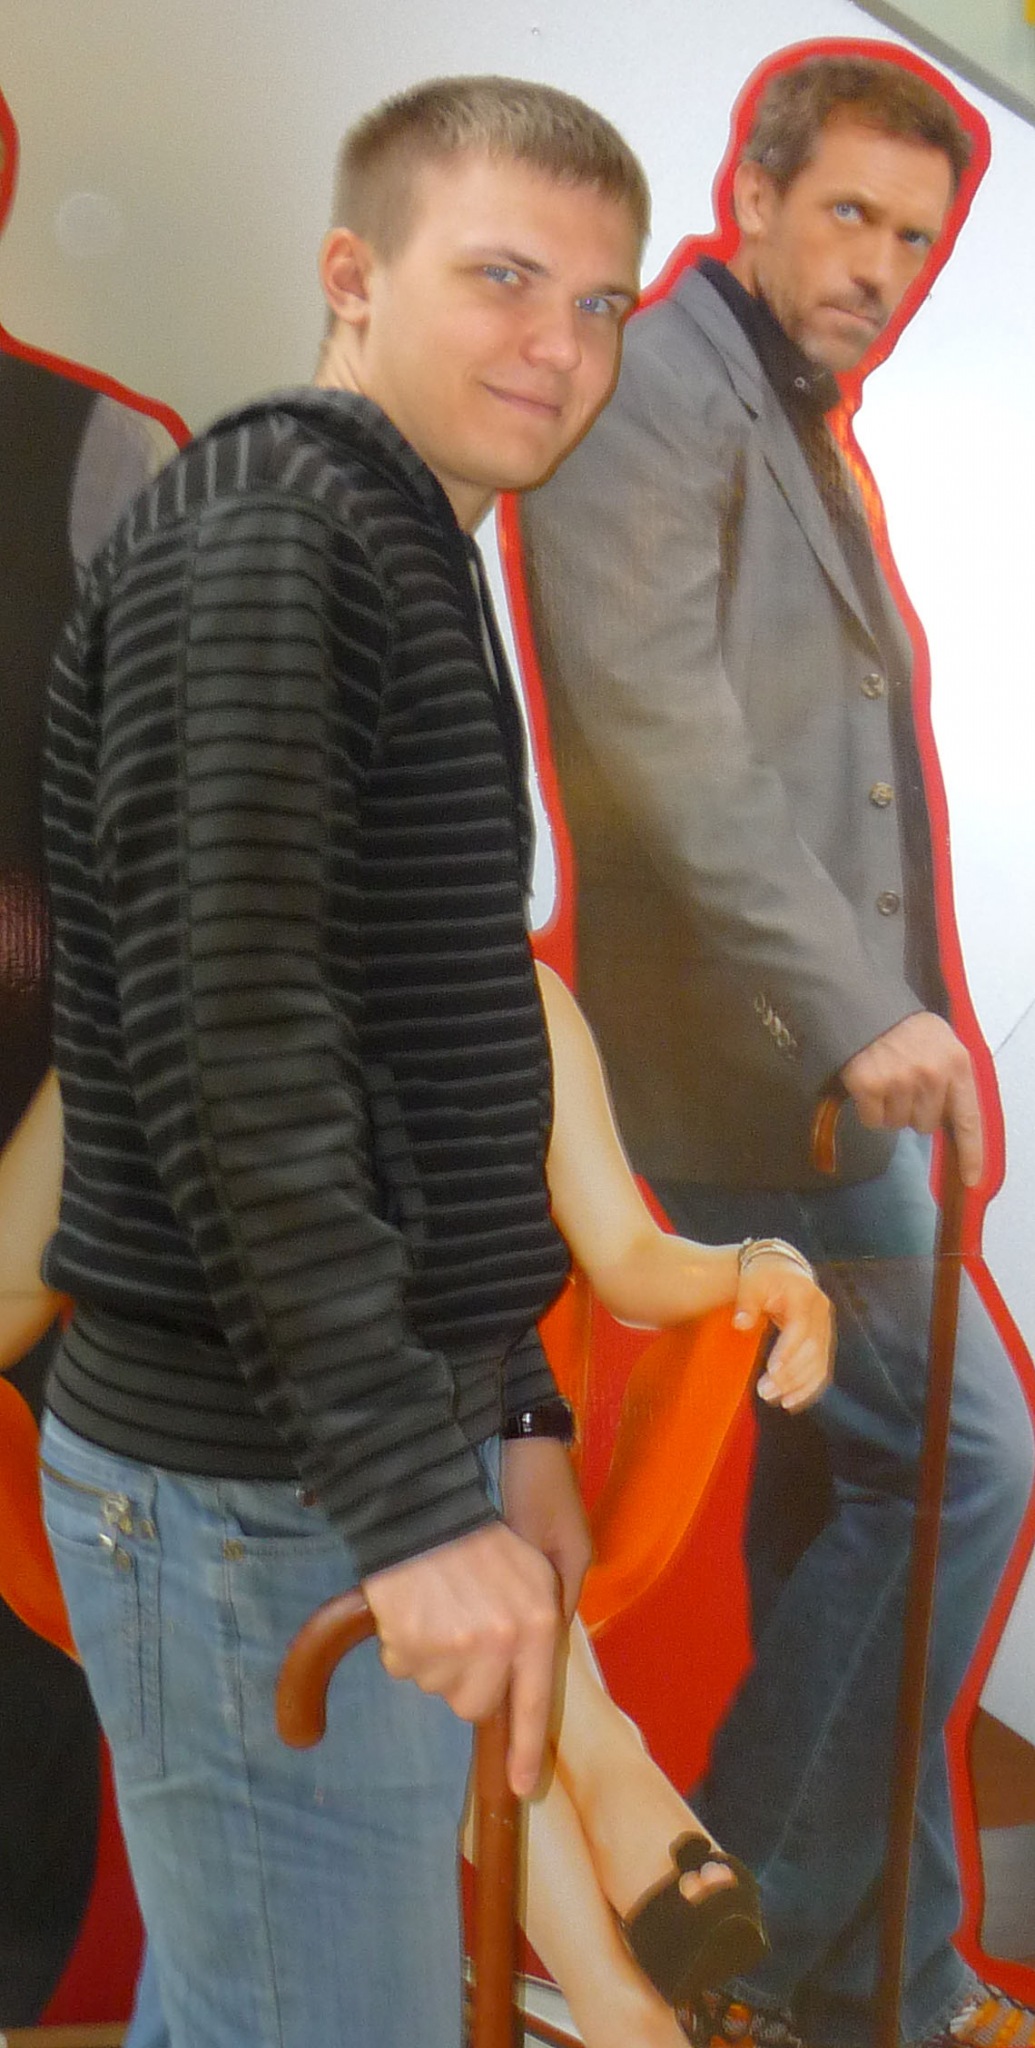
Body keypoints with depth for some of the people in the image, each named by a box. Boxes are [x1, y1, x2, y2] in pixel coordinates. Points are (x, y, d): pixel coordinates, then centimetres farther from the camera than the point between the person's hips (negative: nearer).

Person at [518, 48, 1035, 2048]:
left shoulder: (796, 433, 21)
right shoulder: (656, 387, -8)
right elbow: (660, 736, -21)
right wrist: (858, 1011, -24)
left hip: (819, 1056, 9)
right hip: (750, 1058, -9)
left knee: (840, 1497, 12)